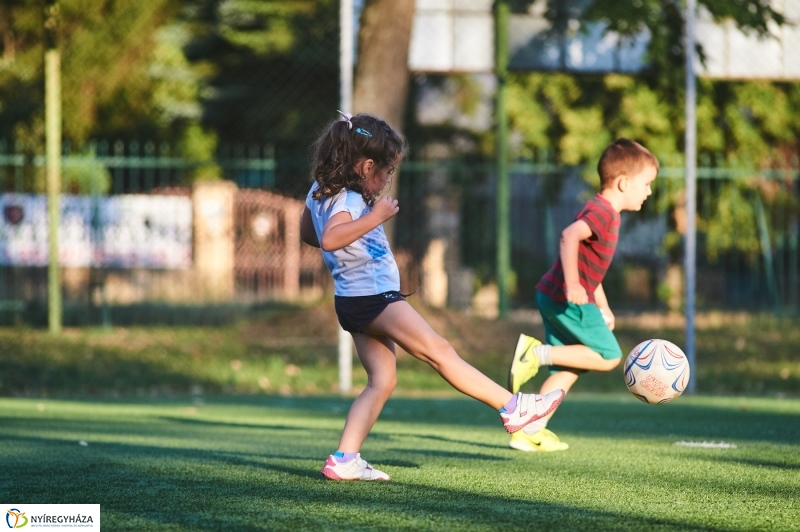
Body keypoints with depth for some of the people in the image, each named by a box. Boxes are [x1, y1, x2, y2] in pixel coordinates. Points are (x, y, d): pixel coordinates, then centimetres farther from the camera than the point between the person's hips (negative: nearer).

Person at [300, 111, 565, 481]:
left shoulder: (320, 192, 10)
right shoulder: (347, 200, -20)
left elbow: (307, 234, 25)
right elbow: (329, 238, -39)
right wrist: (374, 217, -34)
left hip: (355, 301, 10)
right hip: (373, 297, -10)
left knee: (382, 380, 7)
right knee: (440, 352, -7)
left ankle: (344, 460, 0)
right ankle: (512, 407, -5)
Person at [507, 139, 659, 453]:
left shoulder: (606, 214, 19)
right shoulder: (602, 212, -14)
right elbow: (570, 235, -33)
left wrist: (603, 308, 32)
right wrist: (572, 285, -41)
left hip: (553, 298, 10)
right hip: (567, 300, -10)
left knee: (568, 370, 13)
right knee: (608, 356, -7)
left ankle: (531, 431, 10)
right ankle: (539, 353, -11)